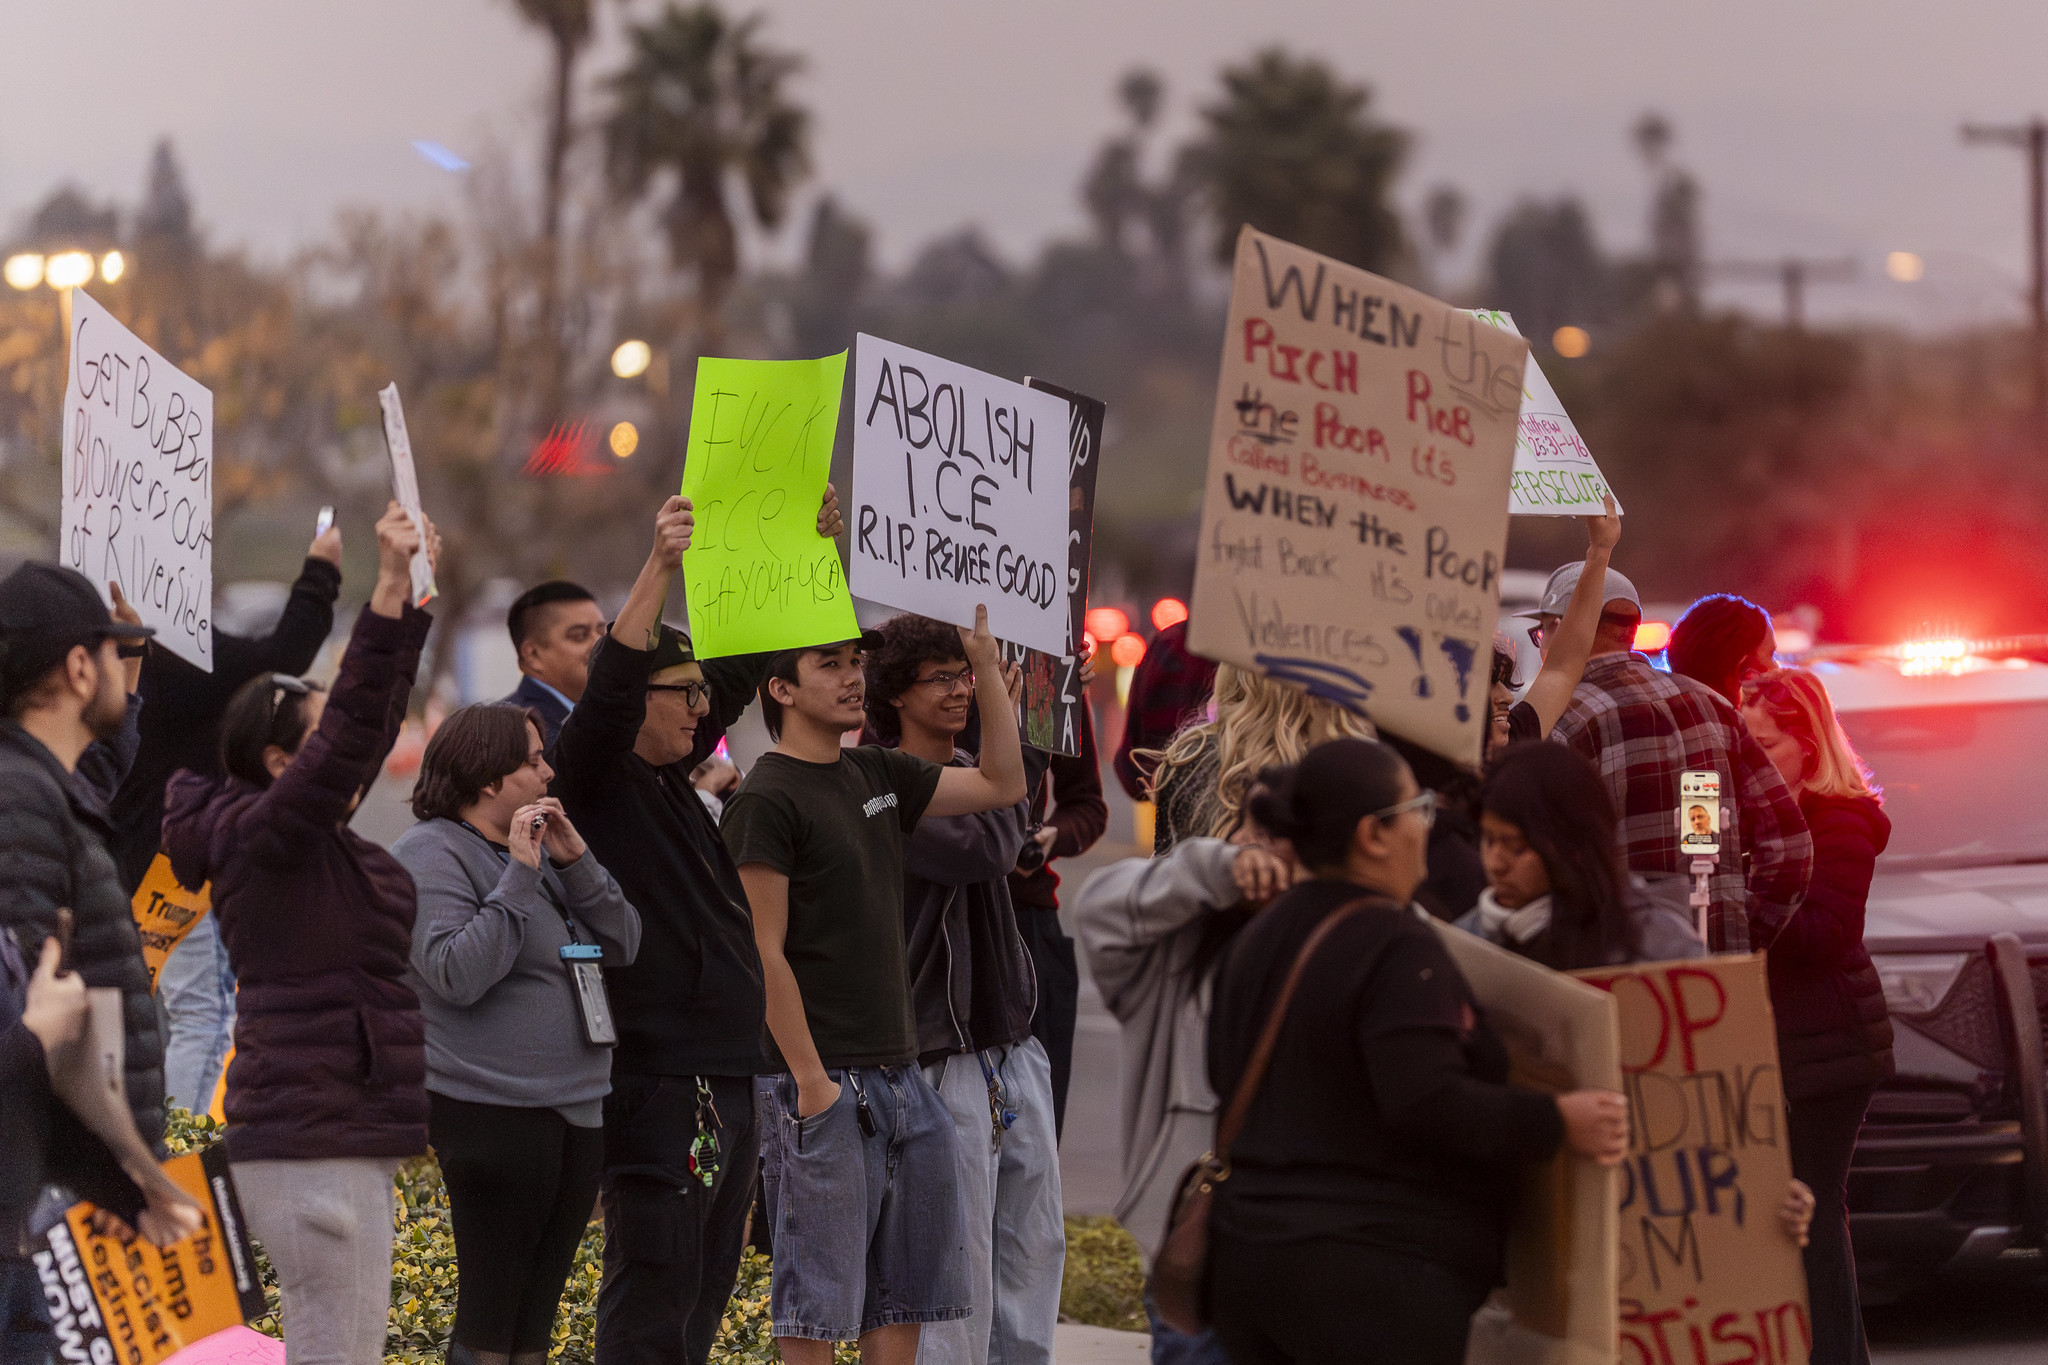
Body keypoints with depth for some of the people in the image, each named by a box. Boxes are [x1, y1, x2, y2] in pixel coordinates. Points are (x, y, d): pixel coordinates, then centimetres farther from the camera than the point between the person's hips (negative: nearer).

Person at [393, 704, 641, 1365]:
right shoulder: (430, 853, -8)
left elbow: (623, 945, 12)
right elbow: (457, 974, -20)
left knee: (538, 1311, 11)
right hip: (495, 1108, -8)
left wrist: (576, 860, -1)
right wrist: (520, 875, -20)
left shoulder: (542, 848, 16)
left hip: (577, 1110, 8)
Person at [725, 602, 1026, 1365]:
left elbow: (1001, 784, 21)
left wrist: (985, 662, 14)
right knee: (818, 1300, -5)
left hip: (901, 1073, 8)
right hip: (825, 1084, -8)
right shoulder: (766, 799, -10)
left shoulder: (877, 776, 13)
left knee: (905, 1293, 11)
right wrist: (811, 1081, -17)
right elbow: (764, 954, -14)